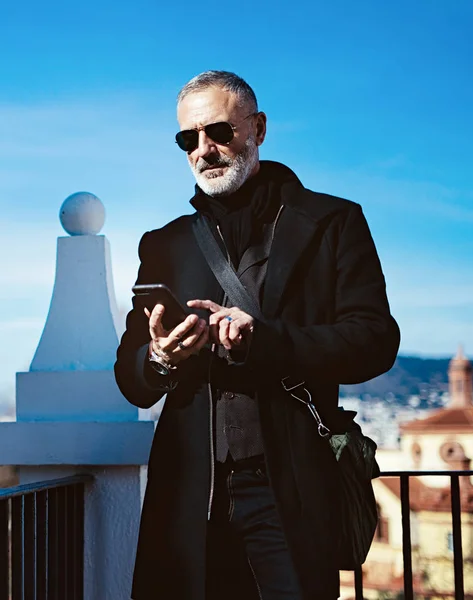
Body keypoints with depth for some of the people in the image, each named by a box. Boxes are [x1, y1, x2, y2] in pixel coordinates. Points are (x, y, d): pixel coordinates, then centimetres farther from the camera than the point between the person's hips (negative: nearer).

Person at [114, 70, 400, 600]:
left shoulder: (331, 222, 7)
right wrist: (161, 360, -12)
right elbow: (131, 381, 12)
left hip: (293, 494, -2)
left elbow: (376, 341, -4)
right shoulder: (163, 244, 16)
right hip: (191, 495, 3)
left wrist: (261, 338, -17)